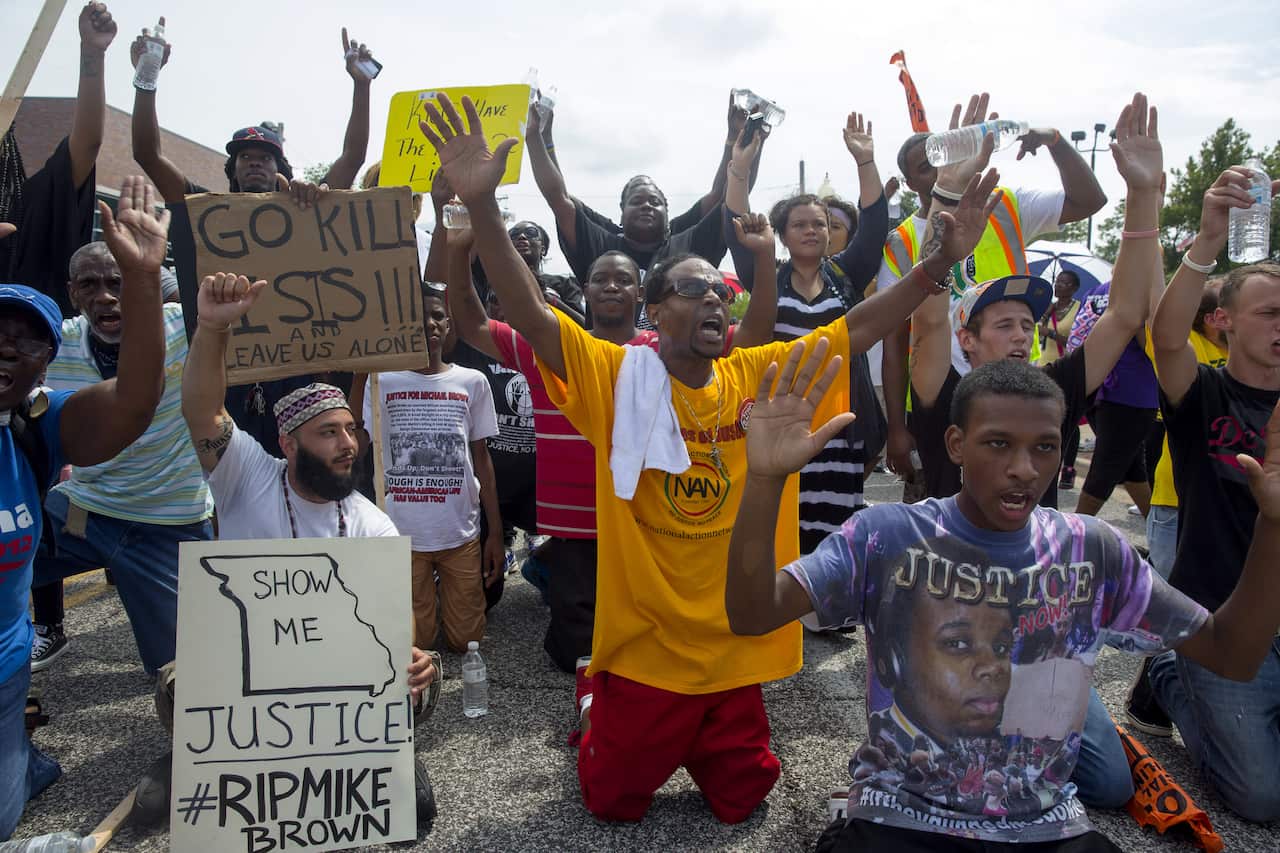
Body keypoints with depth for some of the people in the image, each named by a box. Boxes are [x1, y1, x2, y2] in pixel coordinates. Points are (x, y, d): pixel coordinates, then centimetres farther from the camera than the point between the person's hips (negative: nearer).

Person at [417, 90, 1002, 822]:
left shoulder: (762, 375, -3)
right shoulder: (617, 376, -12)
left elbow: (859, 327, -2)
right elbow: (529, 314, -22)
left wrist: (943, 260, -11)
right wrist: (483, 206, -33)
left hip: (735, 646, 3)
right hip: (645, 646, -3)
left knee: (741, 801, 22)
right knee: (614, 801, 18)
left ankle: (694, 743, 51)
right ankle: (599, 717, 47)